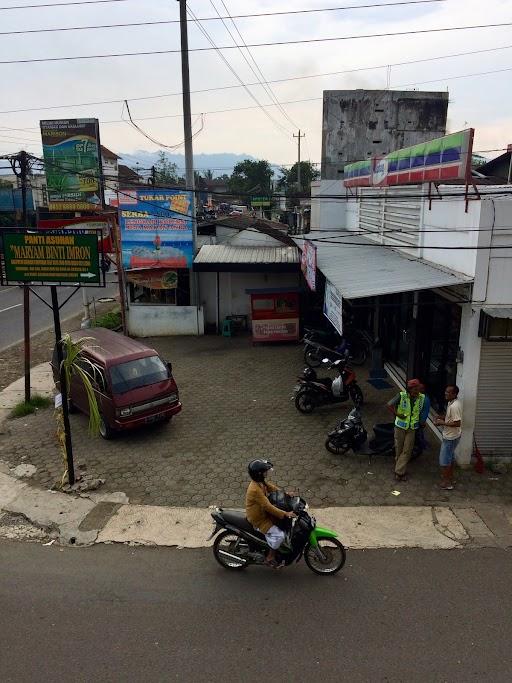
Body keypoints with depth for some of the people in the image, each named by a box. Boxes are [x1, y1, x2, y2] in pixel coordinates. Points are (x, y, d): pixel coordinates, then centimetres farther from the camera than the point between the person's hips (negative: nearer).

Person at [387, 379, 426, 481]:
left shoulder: (422, 398, -7)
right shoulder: (401, 395, -18)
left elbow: (422, 411, 10)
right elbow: (389, 405, -22)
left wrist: (422, 421, 4)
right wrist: (397, 414, -20)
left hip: (412, 428, 2)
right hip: (400, 426, -2)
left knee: (407, 451, 1)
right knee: (398, 449, 10)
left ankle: (399, 472, 9)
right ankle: (401, 470, 29)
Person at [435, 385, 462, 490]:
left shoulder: (454, 406, -27)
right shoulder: (453, 403, 4)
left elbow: (457, 423, -29)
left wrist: (443, 423, -22)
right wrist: (444, 417, 5)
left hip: (450, 437, -10)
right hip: (451, 436, 10)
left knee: (444, 460, 1)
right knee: (451, 458, 21)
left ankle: (447, 483, 11)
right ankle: (450, 478, 35)